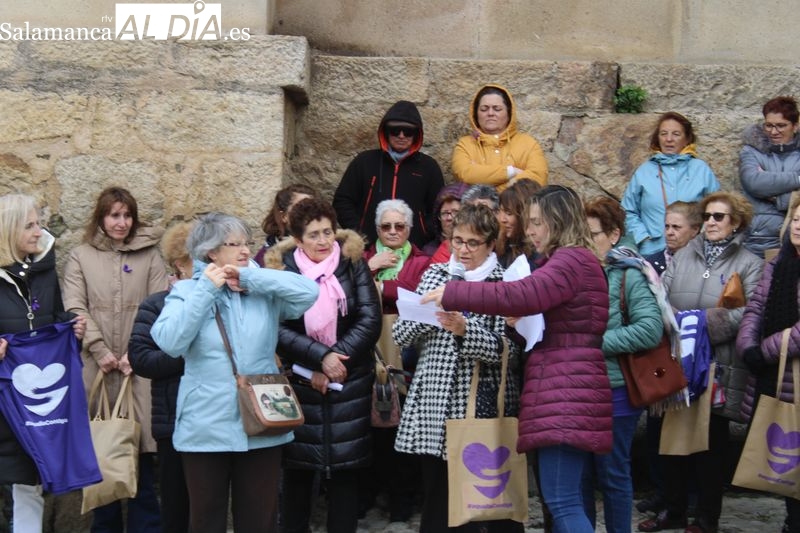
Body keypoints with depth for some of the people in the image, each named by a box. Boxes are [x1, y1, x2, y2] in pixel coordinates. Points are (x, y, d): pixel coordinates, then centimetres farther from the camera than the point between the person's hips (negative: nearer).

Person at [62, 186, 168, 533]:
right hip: (96, 367, 1)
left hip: (139, 367, 0)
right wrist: (100, 351, -10)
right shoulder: (80, 257, 10)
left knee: (141, 451, -2)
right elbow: (75, 308, 1)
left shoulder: (149, 255, 9)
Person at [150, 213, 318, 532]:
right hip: (207, 428, -2)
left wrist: (250, 276, -9)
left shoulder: (265, 291, 6)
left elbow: (309, 292, -11)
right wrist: (206, 290, -13)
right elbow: (169, 342, -14)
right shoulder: (187, 291, 1)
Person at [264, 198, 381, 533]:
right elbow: (278, 329, -10)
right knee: (298, 466, 6)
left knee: (345, 467, 3)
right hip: (299, 383, 0)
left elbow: (370, 321, -6)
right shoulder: (281, 268, -2)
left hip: (350, 383, 0)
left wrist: (335, 360, -14)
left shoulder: (353, 264, 0)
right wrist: (321, 356, -20)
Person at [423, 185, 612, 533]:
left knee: (562, 500, -12)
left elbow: (522, 295, -24)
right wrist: (520, 325, 7)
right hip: (563, 395, 11)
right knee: (566, 499, 10)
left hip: (567, 396, -11)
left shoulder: (571, 260, -9)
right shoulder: (568, 262, 25)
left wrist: (453, 294, -20)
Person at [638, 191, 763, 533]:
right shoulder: (682, 257, 12)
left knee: (711, 444, 7)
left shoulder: (749, 264, 1)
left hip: (718, 367, -3)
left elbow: (752, 313, -14)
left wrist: (705, 324, -20)